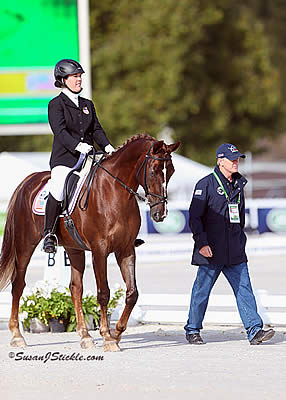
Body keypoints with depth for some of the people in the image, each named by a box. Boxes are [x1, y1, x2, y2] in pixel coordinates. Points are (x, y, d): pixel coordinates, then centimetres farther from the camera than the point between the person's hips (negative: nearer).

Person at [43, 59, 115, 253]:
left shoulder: (87, 104, 20)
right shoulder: (56, 104, 0)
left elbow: (96, 129, 15)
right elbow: (60, 131, -14)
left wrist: (107, 146, -4)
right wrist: (77, 145, -30)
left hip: (88, 157, 6)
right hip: (65, 159, -6)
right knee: (58, 188, -30)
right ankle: (49, 234, -19)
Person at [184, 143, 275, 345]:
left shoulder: (238, 185, 13)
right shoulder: (206, 184, -7)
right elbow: (195, 217, -10)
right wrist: (202, 243, -18)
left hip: (235, 252, 5)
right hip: (211, 252, -5)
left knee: (244, 288, -3)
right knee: (202, 290, 4)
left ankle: (254, 330, -8)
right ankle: (193, 331, 17)